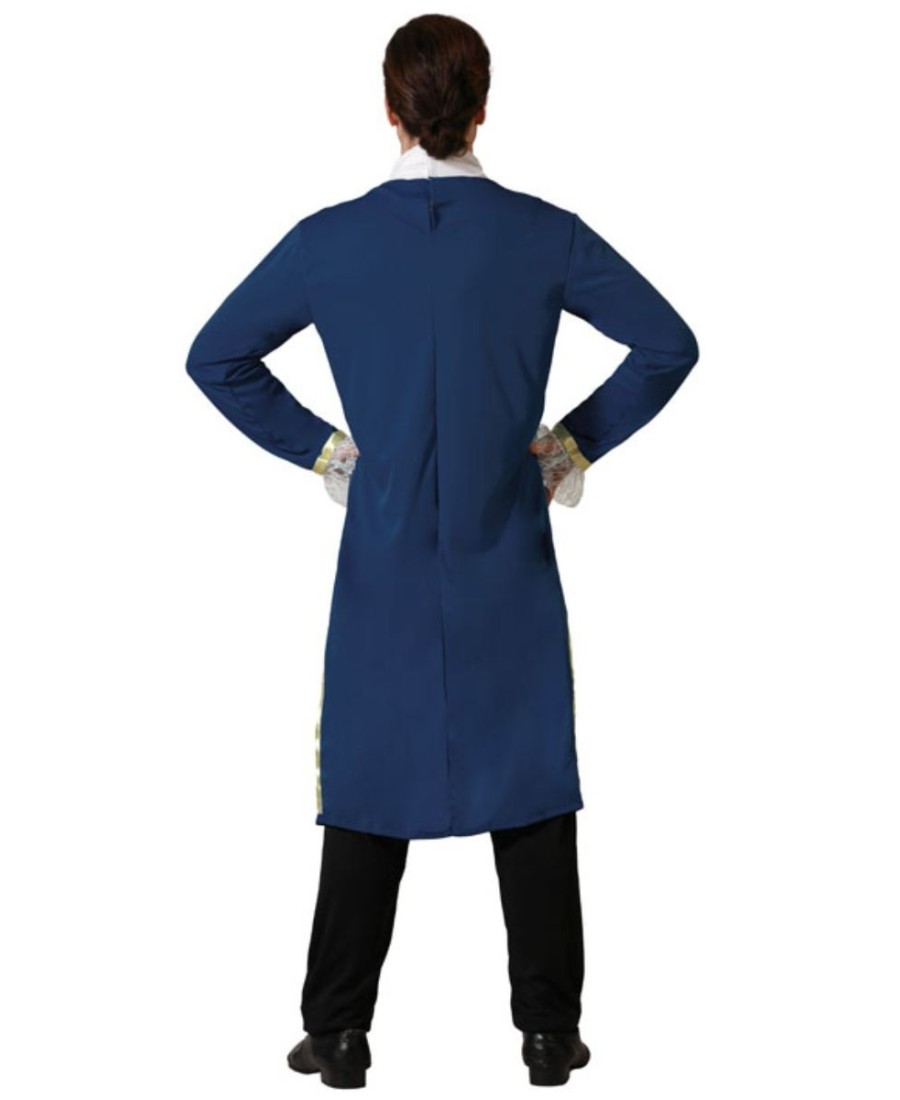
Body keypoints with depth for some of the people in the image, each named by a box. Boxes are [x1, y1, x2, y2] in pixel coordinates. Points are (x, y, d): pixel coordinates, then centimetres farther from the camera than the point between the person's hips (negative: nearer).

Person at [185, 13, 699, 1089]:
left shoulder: (328, 240, -4)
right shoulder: (544, 234, -5)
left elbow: (216, 357, 1)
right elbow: (668, 344, -3)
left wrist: (317, 446, 7)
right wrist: (576, 440, 5)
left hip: (384, 565, 0)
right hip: (509, 566, 0)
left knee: (370, 790, 9)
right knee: (530, 786, 9)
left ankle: (339, 1032, 15)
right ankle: (548, 1029, 16)